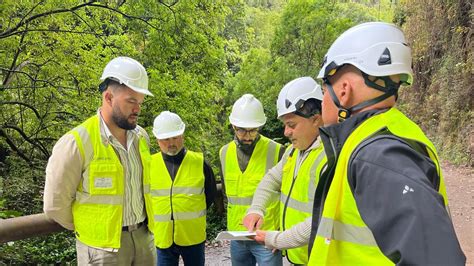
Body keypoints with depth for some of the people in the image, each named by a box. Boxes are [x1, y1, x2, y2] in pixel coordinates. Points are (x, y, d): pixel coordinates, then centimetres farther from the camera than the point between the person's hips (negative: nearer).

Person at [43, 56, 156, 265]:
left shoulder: (141, 136, 2)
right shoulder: (77, 143, -16)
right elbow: (55, 206, -9)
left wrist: (137, 227, 14)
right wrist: (89, 229, 3)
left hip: (144, 236, 6)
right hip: (103, 246, -5)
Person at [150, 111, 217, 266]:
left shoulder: (199, 162, -2)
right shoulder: (149, 164, -1)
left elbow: (210, 193, 9)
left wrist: (195, 214, 6)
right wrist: (155, 219, 7)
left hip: (193, 236, 0)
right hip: (162, 237, 1)